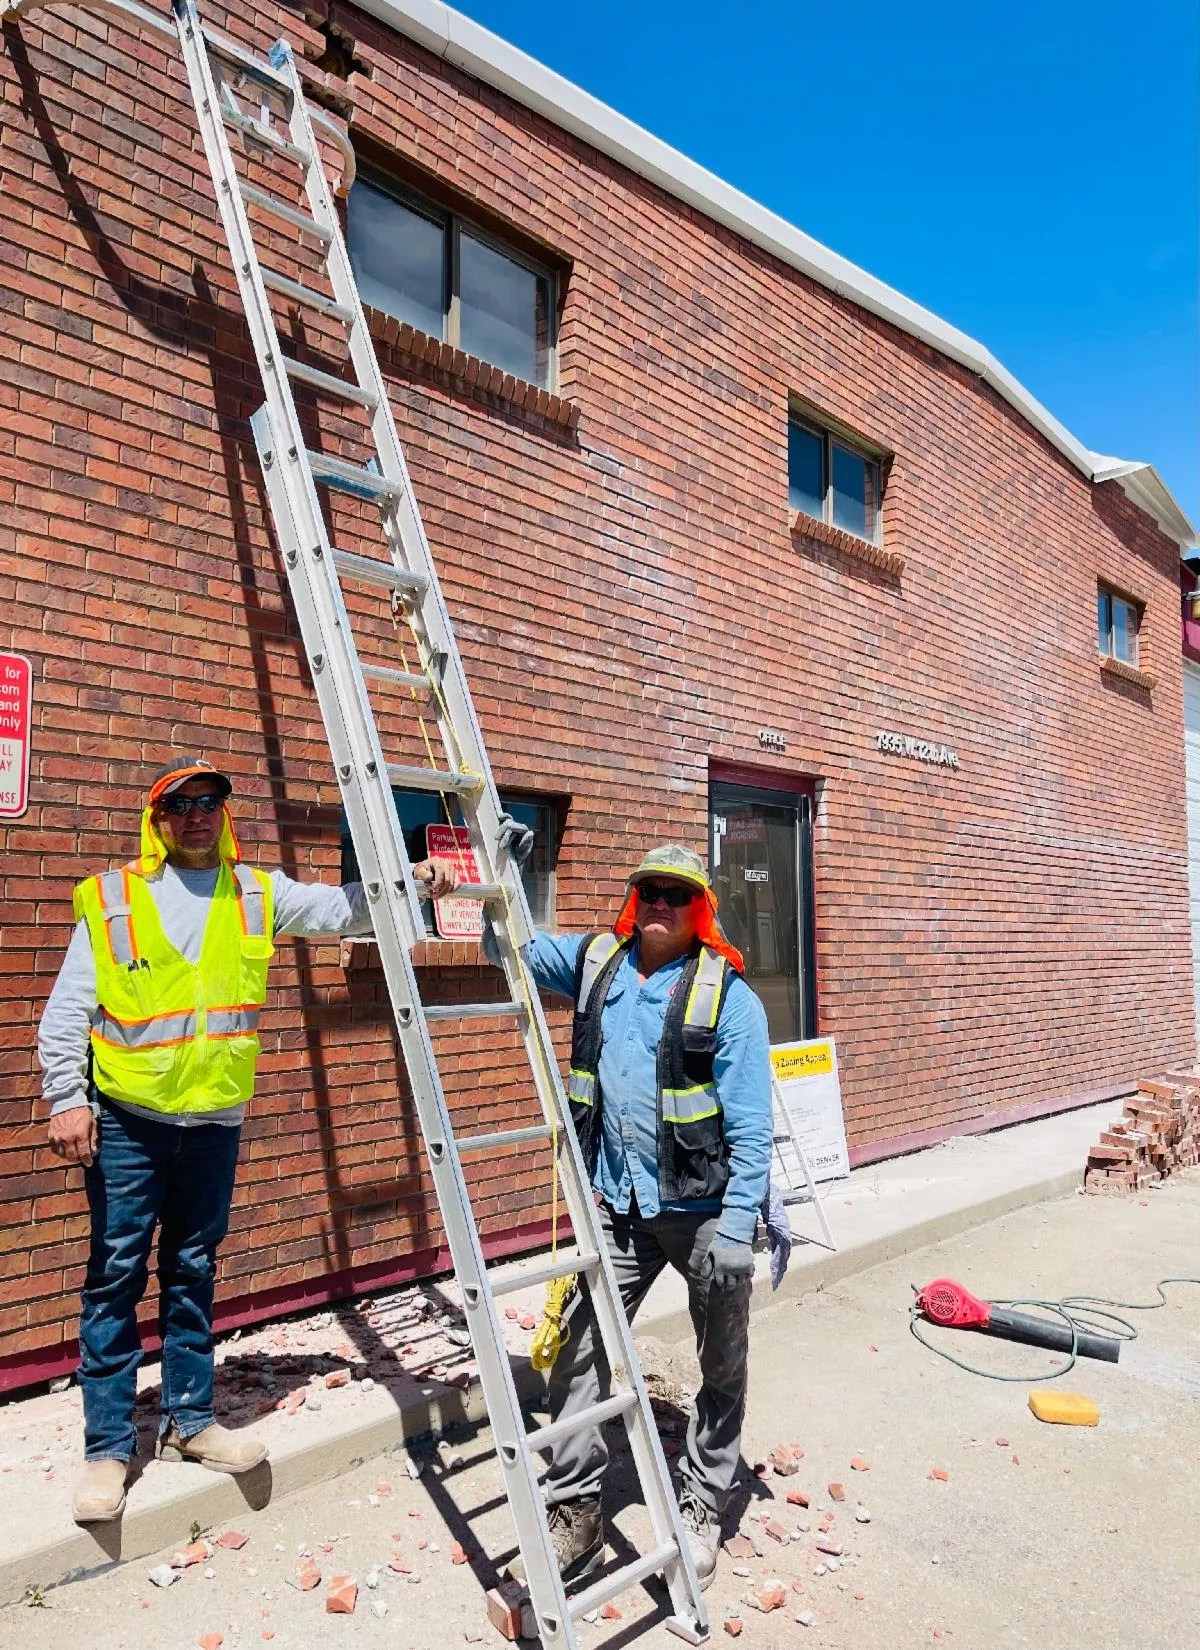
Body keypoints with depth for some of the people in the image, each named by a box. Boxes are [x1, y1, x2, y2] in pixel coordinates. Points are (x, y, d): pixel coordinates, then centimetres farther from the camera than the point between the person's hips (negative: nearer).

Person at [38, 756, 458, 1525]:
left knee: (195, 1272, 15)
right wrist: (67, 1100, -9)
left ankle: (190, 1418, 30)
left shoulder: (257, 893, 5)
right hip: (126, 1119, -2)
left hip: (215, 1118, 3)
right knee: (117, 1275, 4)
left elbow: (342, 908, 1)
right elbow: (66, 1013, -2)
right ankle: (109, 1445, 17)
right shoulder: (113, 898, -2)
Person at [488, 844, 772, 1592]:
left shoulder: (728, 995, -11)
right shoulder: (595, 962, 2)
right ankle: (575, 1518, 20)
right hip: (621, 1207, 3)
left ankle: (702, 1509, 35)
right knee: (579, 1354, 3)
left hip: (706, 1208, -3)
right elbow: (510, 949, 14)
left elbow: (750, 1122, -13)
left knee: (723, 1365, 14)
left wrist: (737, 1226, -19)